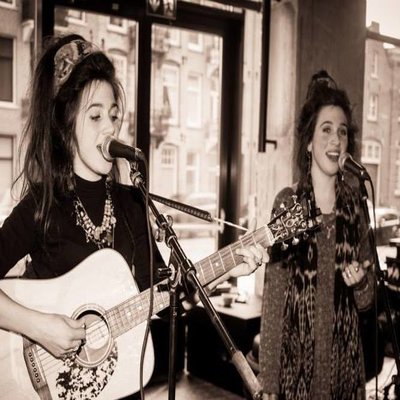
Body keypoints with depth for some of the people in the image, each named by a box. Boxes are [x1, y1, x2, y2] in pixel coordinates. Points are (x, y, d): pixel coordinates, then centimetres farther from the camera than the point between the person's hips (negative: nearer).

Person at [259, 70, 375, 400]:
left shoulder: (354, 202, 0)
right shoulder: (287, 202, -9)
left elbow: (366, 300, 9)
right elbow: (273, 298, -8)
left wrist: (360, 282, -13)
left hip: (345, 358, 3)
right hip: (296, 357, -3)